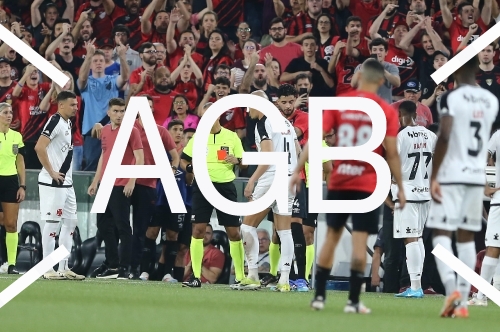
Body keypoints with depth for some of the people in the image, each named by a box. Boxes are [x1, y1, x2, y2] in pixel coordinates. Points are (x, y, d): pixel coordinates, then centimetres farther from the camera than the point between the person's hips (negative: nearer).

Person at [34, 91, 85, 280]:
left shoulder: (67, 123, 15)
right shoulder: (55, 122, -14)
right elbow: (39, 147, -25)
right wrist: (51, 172, -21)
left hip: (66, 183, 10)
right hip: (53, 183, -10)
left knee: (70, 222, 12)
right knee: (52, 223, -6)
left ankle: (63, 268, 17)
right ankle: (48, 270, -2)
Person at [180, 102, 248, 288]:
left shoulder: (232, 137, 3)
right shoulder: (197, 137, 3)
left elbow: (244, 164, 7)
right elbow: (183, 160, 10)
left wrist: (237, 161, -16)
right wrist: (190, 168, -12)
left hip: (226, 186, 0)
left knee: (234, 232, 0)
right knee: (198, 229, -8)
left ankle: (241, 276, 9)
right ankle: (196, 276, -3)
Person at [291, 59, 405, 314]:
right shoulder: (386, 111, -3)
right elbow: (392, 153, -5)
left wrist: (298, 170, -1)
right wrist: (400, 187, 2)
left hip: (339, 181, 2)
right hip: (367, 184, -2)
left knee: (332, 236, 13)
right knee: (359, 241, -2)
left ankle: (319, 295, 13)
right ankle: (353, 300, -4)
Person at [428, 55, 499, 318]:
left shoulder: (451, 98, -11)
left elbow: (444, 137, -19)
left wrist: (433, 176, -16)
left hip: (451, 175, -5)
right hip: (477, 175, 5)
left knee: (441, 233, -2)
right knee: (467, 237, 10)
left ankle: (452, 289, -23)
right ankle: (462, 302, 7)